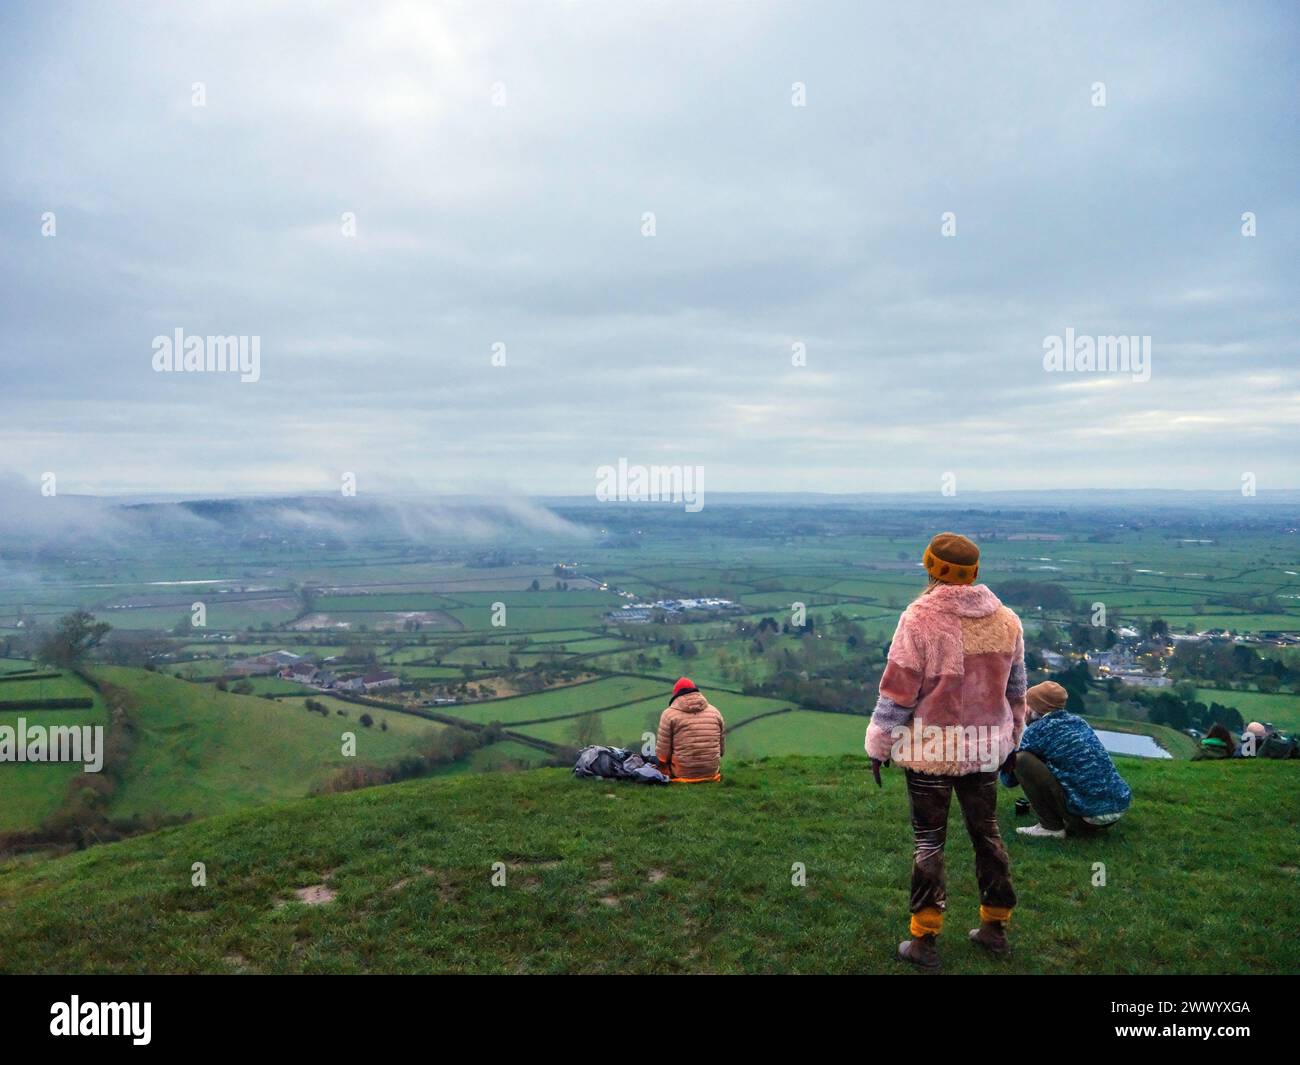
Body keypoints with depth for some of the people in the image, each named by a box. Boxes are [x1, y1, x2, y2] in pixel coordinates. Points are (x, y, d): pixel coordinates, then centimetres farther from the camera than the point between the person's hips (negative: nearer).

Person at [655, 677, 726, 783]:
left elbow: (662, 754, -8)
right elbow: (722, 750, 9)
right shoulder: (715, 711, 6)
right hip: (712, 773, 4)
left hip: (682, 774, -3)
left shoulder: (669, 714, -5)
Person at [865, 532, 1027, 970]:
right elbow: (1016, 690, 11)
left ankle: (924, 941, 13)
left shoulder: (919, 618, -16)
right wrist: (1010, 738, 24)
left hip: (932, 746, -4)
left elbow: (897, 691, -14)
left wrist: (879, 746, -4)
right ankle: (994, 927, 31)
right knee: (986, 832, 19)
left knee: (929, 840, 6)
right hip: (986, 747, 5)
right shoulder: (1007, 621, 1)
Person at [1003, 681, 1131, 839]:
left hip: (1091, 813, -7)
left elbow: (1009, 779, 5)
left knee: (1022, 760, -6)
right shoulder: (1077, 721, 14)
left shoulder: (1038, 730, -5)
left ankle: (1051, 826, 1)